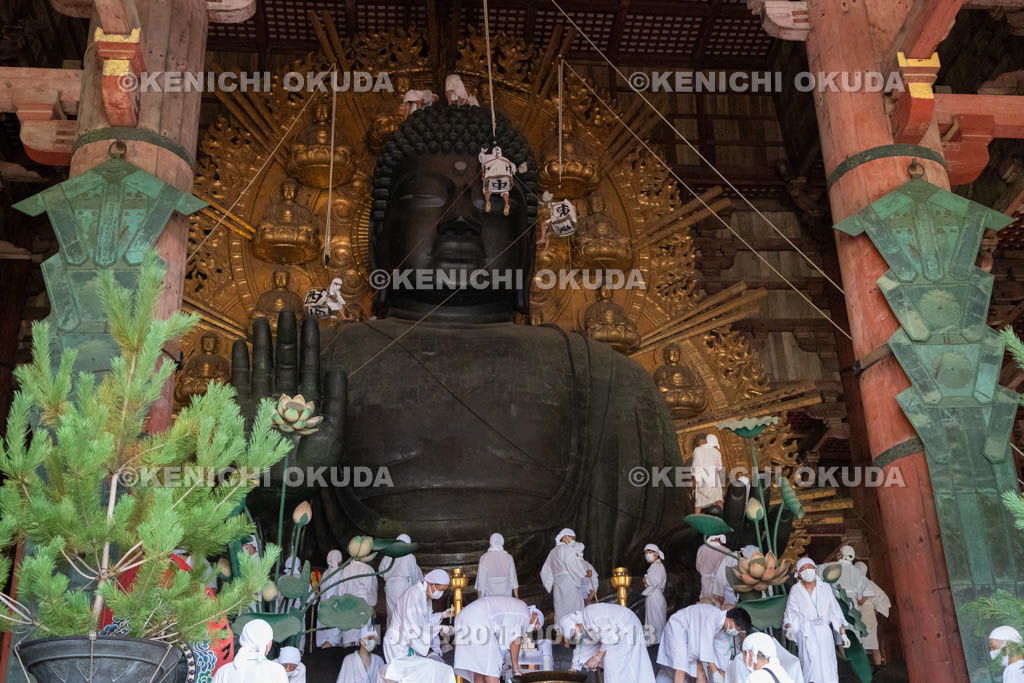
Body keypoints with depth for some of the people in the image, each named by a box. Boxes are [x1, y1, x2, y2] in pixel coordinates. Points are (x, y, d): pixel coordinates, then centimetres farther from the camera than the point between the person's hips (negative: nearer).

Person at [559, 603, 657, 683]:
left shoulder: (591, 615, -30)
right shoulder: (583, 625, 0)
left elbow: (609, 637, -29)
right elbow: (581, 648, 9)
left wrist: (597, 657, -21)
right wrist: (573, 670, 9)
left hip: (628, 630, -9)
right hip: (617, 632, 9)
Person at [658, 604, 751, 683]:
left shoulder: (723, 631, -2)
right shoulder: (713, 616, -30)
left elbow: (722, 655, 5)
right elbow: (706, 644, -33)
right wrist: (715, 672, -31)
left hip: (693, 637, 9)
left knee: (701, 671, 2)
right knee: (681, 669, -20)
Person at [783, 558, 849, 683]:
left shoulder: (825, 588, 12)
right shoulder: (795, 590, 8)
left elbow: (835, 612, 13)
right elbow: (790, 613, 8)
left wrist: (843, 634, 9)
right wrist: (789, 629, -11)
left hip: (824, 632, 2)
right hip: (806, 632, -2)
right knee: (812, 659, -25)